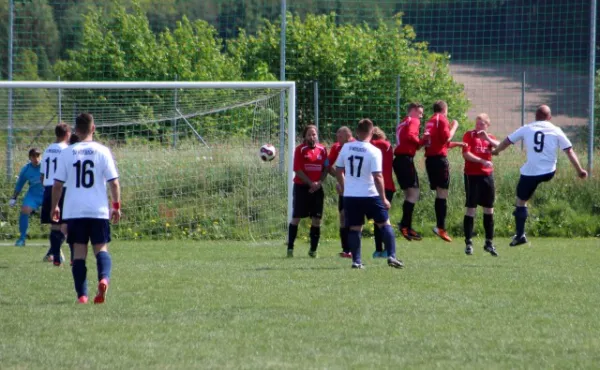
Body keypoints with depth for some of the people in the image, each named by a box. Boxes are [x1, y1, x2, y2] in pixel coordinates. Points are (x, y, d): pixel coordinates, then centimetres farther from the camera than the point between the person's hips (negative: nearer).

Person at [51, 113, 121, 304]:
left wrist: (54, 207, 14)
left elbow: (57, 184, 2)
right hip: (98, 210, -1)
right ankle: (104, 278, -24)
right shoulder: (103, 151, -1)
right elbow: (114, 182, -2)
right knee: (101, 248, 6)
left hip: (74, 211, 1)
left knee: (79, 252, 5)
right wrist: (116, 206, 8)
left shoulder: (67, 153, 1)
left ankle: (82, 294, -1)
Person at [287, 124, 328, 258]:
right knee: (296, 218, -3)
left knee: (317, 219, 1)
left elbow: (326, 168, 8)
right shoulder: (300, 149, -5)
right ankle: (290, 248, 3)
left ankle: (313, 249, 8)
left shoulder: (322, 149, 6)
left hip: (317, 188, 3)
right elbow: (298, 170, -9)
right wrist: (311, 183, -15)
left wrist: (319, 182, -8)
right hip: (301, 187, -3)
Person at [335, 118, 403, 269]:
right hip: (370, 195, -3)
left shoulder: (346, 147, 0)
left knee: (354, 228, 8)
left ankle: (356, 261, 4)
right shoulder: (374, 151, -12)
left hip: (350, 195, 3)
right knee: (385, 224, 8)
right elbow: (377, 177, -16)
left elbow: (338, 171, 9)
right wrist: (384, 199, -10)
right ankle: (391, 256, 0)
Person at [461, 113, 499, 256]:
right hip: (472, 175, -5)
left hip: (487, 175, 5)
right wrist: (482, 161, -21)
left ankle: (489, 242, 18)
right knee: (470, 208, -3)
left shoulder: (490, 137, 11)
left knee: (489, 209, 9)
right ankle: (468, 242, 1)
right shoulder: (469, 135, -1)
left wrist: (487, 138, -21)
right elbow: (466, 154, -13)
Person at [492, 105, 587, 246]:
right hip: (548, 172, 2)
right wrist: (579, 170, 9)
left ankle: (520, 235, 5)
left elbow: (507, 141, 12)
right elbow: (569, 151, 3)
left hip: (530, 172, -2)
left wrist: (496, 151, 31)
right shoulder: (556, 131, 4)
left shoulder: (527, 129, 5)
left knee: (521, 201, 9)